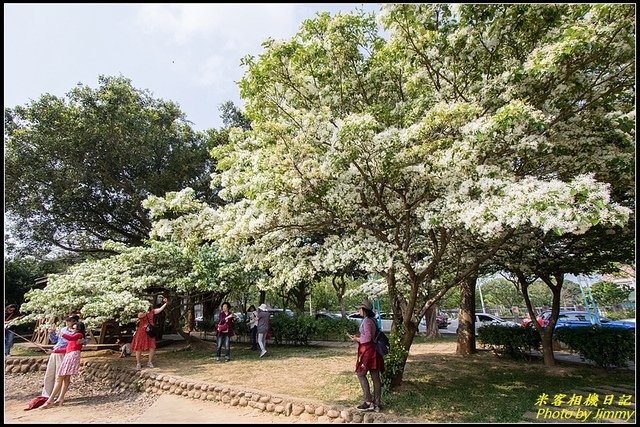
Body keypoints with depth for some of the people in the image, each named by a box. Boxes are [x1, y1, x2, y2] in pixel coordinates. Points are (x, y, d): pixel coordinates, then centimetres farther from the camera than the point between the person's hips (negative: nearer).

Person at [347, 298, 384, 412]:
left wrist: (356, 339, -6)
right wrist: (359, 337, 14)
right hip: (374, 350, 9)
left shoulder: (366, 321, -16)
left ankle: (368, 402, 0)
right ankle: (376, 404, 14)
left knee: (361, 374, -1)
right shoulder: (372, 320, 14)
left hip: (368, 351, -9)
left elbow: (367, 338, -21)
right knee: (375, 377, 9)